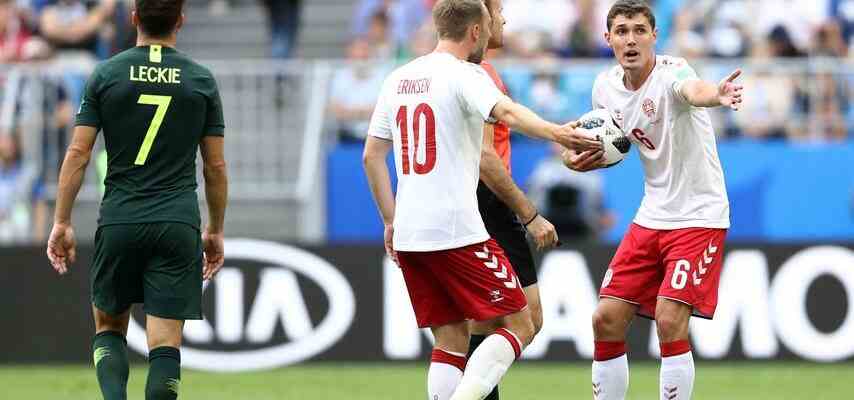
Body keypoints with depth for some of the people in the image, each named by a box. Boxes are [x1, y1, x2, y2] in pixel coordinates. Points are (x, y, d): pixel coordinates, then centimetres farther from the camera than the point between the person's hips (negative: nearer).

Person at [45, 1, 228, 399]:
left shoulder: (106, 75, 2)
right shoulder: (202, 81, 4)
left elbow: (77, 153, -1)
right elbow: (215, 166, 6)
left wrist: (62, 223, 3)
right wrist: (215, 231, 16)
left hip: (119, 221, 0)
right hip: (178, 224, 0)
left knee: (108, 326, 15)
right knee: (165, 342, 0)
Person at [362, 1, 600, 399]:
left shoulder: (398, 79, 14)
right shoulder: (464, 75, -7)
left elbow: (371, 156, 17)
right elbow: (505, 112, -28)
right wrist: (555, 133, -43)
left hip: (408, 234, 7)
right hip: (456, 230, -7)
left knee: (451, 340, 13)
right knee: (519, 326, -1)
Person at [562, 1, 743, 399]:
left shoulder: (671, 72, -21)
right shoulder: (606, 87, 0)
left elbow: (693, 90, -47)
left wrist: (716, 94, -71)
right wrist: (581, 157, -4)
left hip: (699, 215, -7)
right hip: (652, 214, 7)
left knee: (670, 320, -19)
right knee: (606, 318, 2)